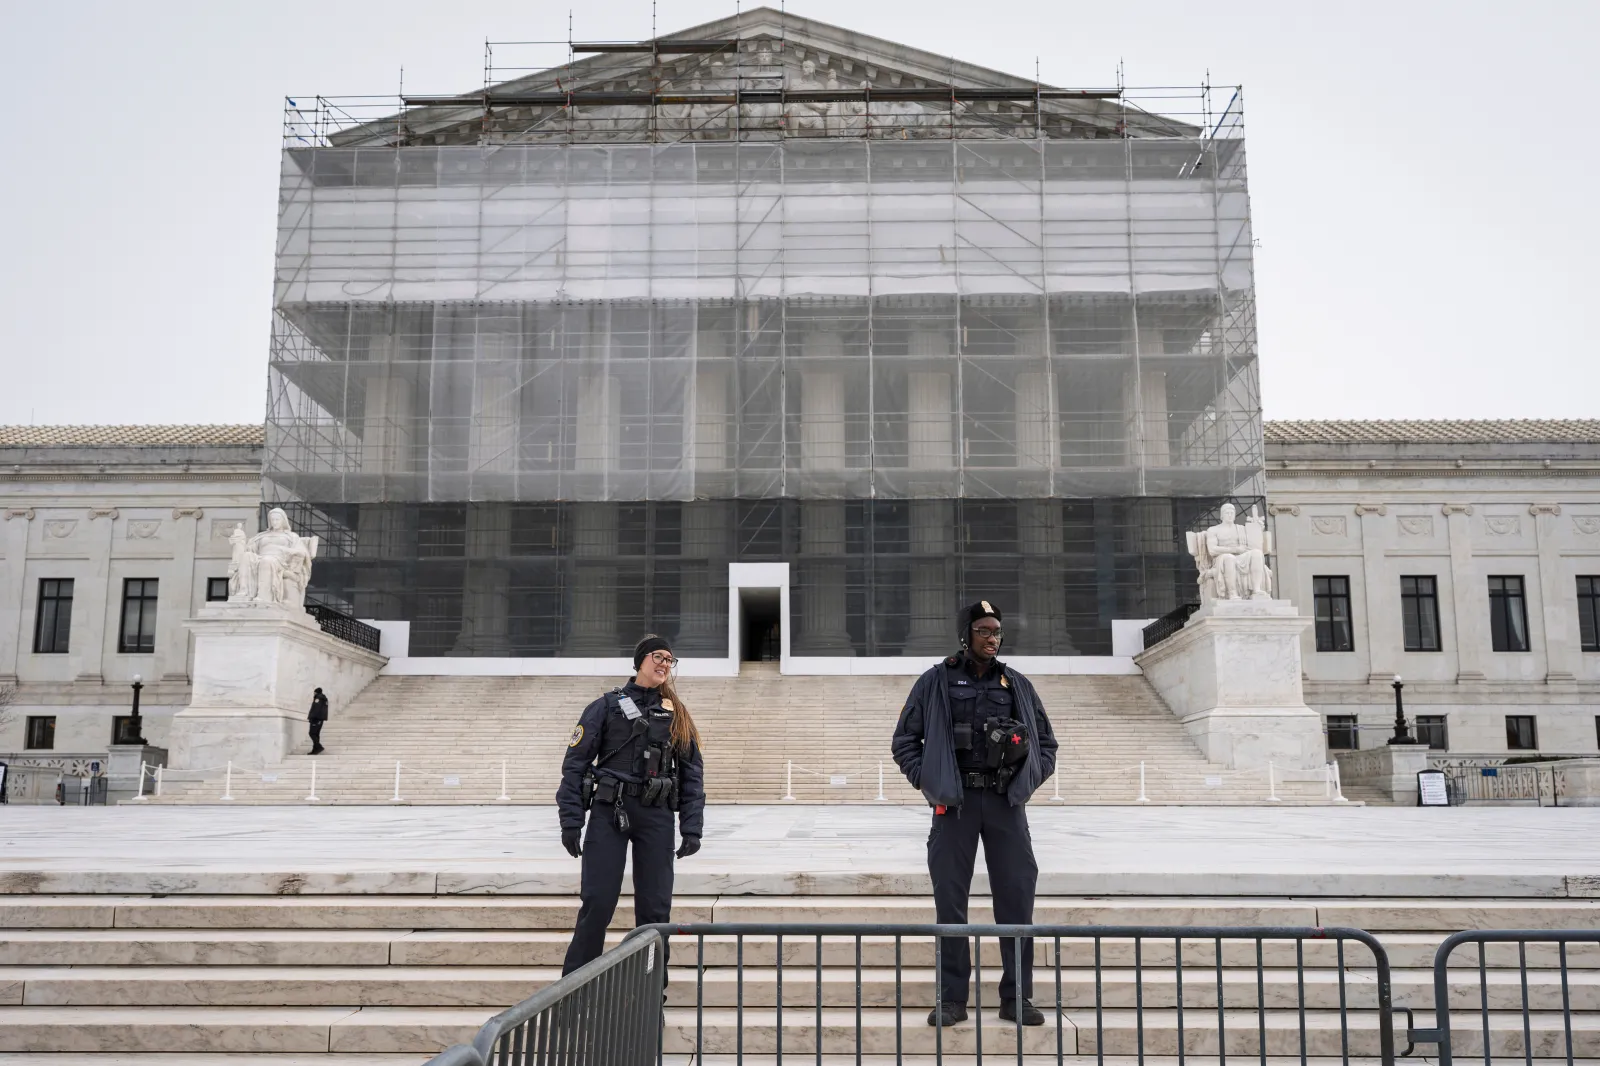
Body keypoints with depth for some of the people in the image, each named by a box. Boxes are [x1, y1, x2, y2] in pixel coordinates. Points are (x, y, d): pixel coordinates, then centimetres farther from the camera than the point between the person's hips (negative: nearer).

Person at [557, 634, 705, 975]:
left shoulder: (677, 715, 13)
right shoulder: (607, 706, 4)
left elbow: (693, 774, 11)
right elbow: (575, 764, 1)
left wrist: (692, 829, 2)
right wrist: (571, 822, -7)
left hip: (657, 818, 3)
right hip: (609, 812, -2)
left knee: (655, 908, 5)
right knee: (597, 903, -4)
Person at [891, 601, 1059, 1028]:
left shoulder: (1016, 685, 11)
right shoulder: (936, 682, 4)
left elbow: (1046, 743, 20)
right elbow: (905, 741, 8)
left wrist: (1027, 780, 6)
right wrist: (928, 781, -2)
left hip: (1005, 801, 2)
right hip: (955, 802, -2)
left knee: (1016, 898, 1)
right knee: (950, 900, 1)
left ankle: (1017, 997, 11)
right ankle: (951, 999, 9)